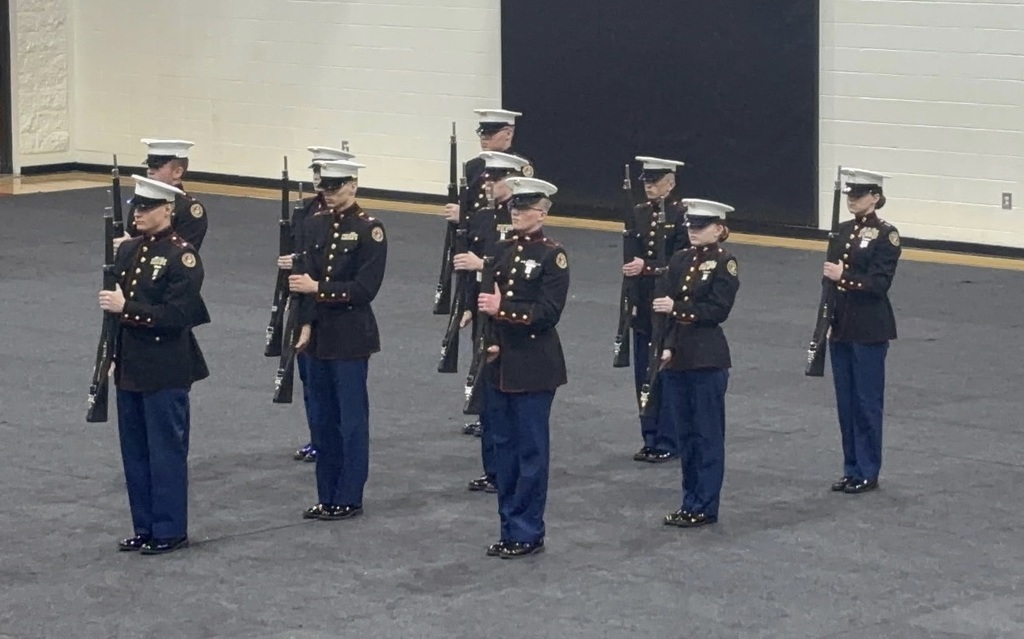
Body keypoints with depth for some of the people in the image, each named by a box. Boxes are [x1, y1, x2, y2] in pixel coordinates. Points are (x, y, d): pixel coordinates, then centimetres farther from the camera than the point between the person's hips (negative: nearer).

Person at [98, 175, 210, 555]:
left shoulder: (182, 256, -13)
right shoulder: (128, 250, 9)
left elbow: (177, 316, -20)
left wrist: (126, 307, -22)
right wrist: (111, 355, 11)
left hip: (166, 370, -8)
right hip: (130, 366, 8)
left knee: (166, 451, 1)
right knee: (134, 452, 13)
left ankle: (170, 531, 9)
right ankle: (145, 527, 22)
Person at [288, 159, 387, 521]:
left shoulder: (369, 230, -10)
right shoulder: (317, 228, 8)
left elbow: (365, 288, -15)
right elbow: (309, 281, 8)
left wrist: (318, 288, -20)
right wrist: (306, 325, -2)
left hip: (352, 338, -6)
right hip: (320, 335, 6)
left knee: (351, 419, 1)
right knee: (323, 419, 11)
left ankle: (349, 499, 8)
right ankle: (327, 497, 19)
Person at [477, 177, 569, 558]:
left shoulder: (552, 255, -9)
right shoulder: (501, 250, 9)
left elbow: (548, 312, -16)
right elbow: (486, 299, 13)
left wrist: (502, 309, -23)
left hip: (534, 366, -6)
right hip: (499, 362, 7)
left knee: (531, 449, 0)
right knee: (504, 445, 11)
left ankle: (527, 534, 6)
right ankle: (509, 529, 19)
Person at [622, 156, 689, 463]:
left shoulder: (682, 215, -8)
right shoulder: (637, 214, 9)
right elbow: (631, 259, 4)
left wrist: (645, 267, -23)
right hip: (642, 305, 6)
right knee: (644, 374, 9)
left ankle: (667, 443, 7)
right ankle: (650, 439, 17)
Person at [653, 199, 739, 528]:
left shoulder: (724, 263, -8)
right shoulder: (680, 260, 10)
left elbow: (718, 310, -15)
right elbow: (664, 306, 8)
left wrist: (677, 309, -19)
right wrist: (666, 346, -4)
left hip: (708, 360, -7)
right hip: (677, 358, 7)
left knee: (708, 435, 1)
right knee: (685, 433, 12)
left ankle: (705, 507, 6)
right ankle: (691, 501, 21)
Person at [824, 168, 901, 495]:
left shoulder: (886, 235, -10)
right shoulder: (843, 231, 10)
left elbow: (880, 283, -16)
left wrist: (844, 276, -25)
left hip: (870, 329, -7)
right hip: (841, 326, 7)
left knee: (867, 402, 0)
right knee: (846, 402, 11)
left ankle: (867, 473, 8)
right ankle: (852, 468, 19)